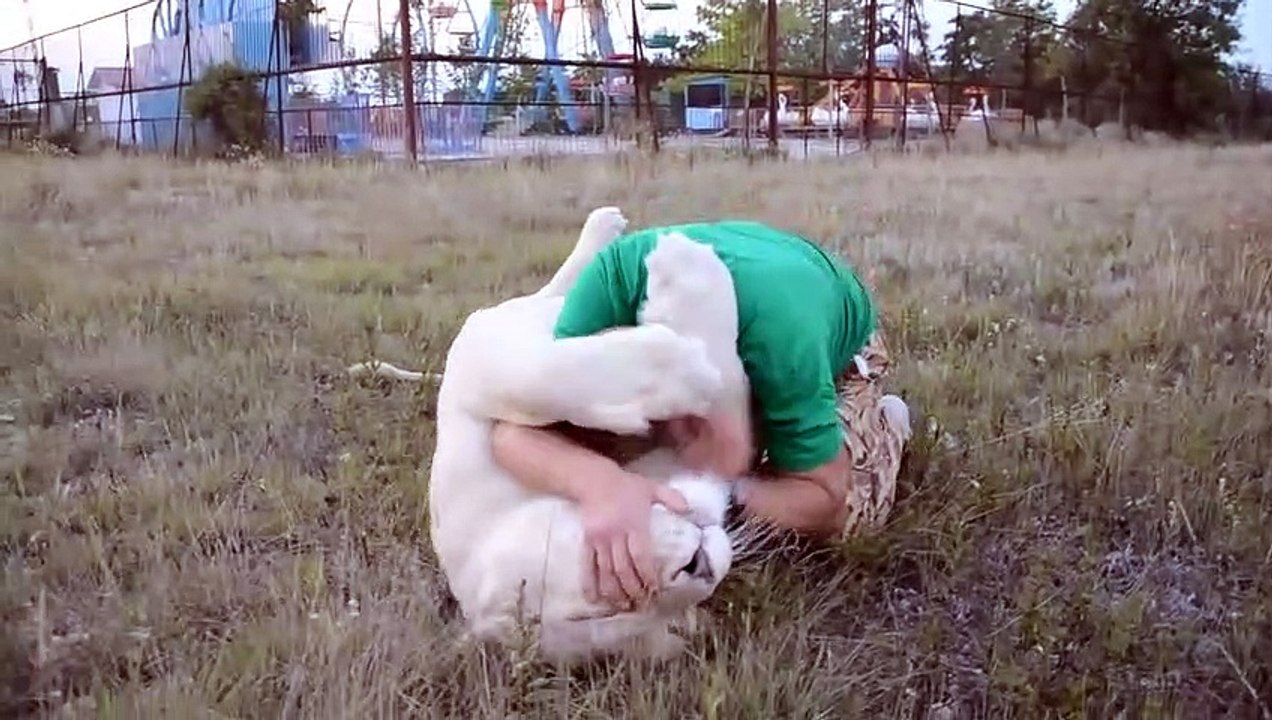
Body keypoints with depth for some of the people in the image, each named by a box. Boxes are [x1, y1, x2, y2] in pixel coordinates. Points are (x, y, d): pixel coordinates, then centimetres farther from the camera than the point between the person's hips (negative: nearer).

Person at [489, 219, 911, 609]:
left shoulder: (780, 337, -48)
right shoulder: (612, 281, -42)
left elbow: (825, 500, -34)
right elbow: (515, 432, -46)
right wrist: (602, 482, -67)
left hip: (838, 331, -3)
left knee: (845, 511, -15)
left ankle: (888, 420, 18)